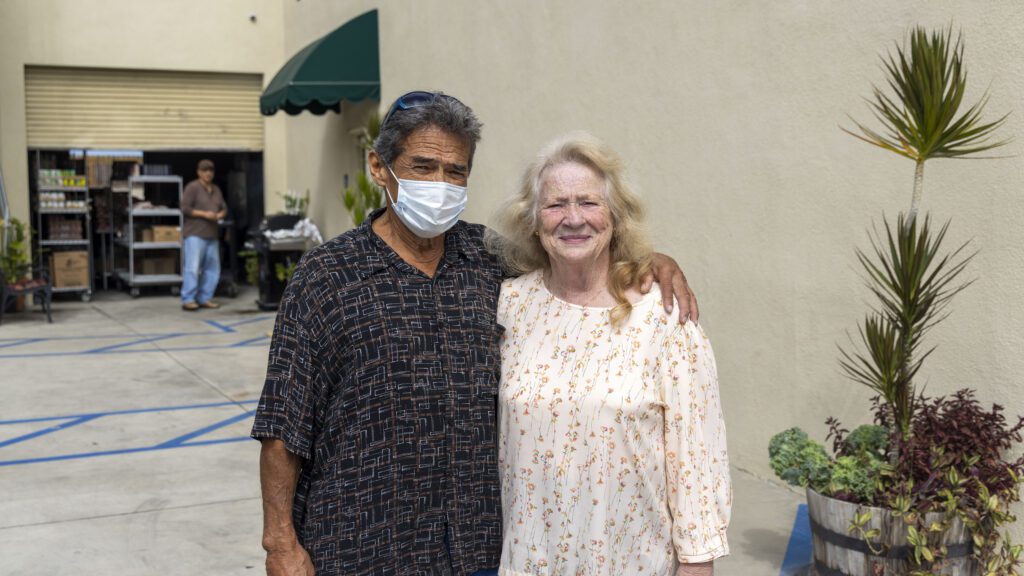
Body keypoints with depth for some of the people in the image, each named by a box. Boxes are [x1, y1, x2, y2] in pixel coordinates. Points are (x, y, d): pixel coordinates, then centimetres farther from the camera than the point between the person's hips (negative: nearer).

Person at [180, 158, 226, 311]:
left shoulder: (216, 190, 19)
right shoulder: (192, 187, -4)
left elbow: (224, 208, 21)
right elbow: (185, 208, -11)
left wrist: (220, 215, -2)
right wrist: (204, 214, -17)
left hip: (211, 235, 8)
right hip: (195, 234, -7)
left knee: (212, 269, 6)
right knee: (193, 268, -11)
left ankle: (205, 298, 13)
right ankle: (187, 300, -9)